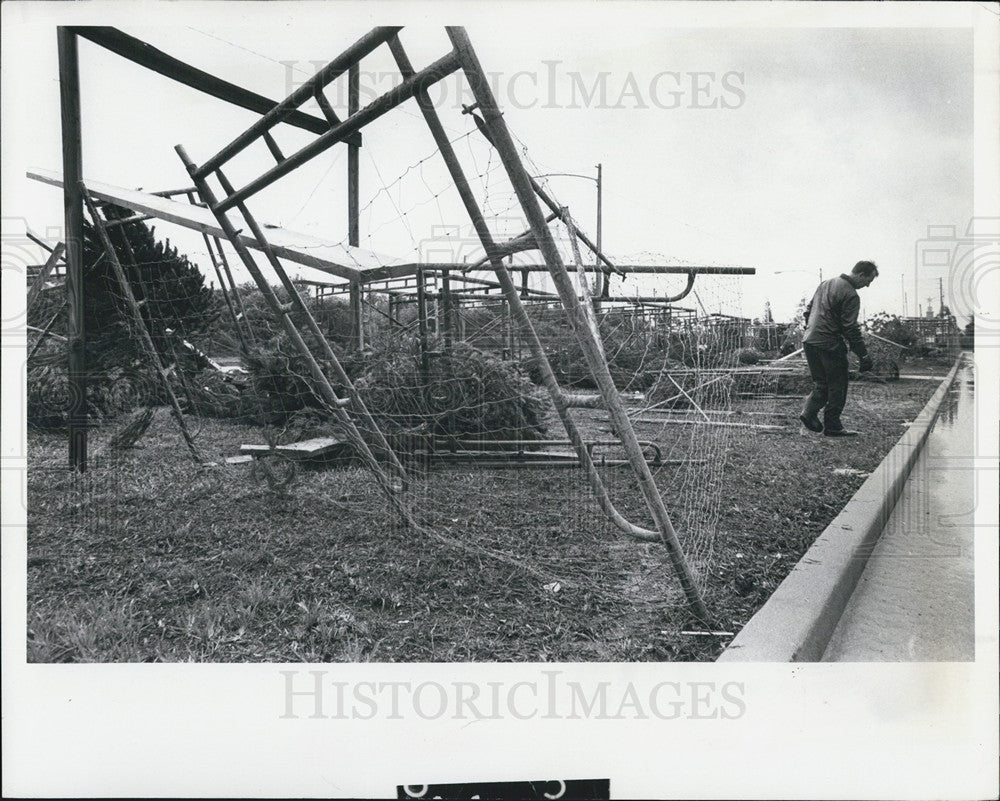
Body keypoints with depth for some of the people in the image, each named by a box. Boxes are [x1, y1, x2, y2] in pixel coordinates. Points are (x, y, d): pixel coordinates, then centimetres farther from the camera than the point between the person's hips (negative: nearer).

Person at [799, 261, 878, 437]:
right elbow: (850, 328, -15)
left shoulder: (825, 284, 15)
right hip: (830, 345, -8)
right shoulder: (850, 295, -11)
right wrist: (863, 355, -10)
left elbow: (808, 311, 21)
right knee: (837, 386, 3)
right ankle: (832, 426, 6)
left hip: (809, 341, 8)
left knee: (820, 383, 17)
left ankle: (809, 412, 0)